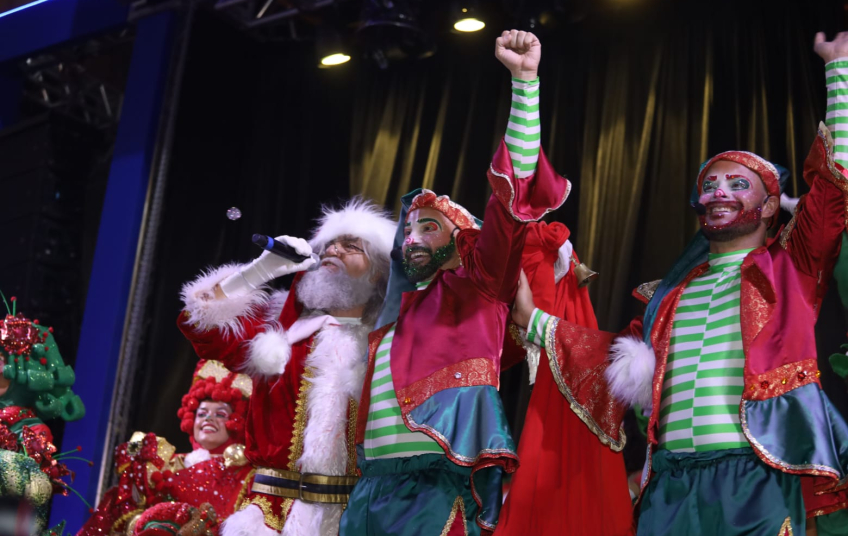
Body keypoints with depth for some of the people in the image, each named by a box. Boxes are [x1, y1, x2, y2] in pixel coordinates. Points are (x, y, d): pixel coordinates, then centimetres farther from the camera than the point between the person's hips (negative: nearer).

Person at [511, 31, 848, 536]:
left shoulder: (788, 267, 11)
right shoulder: (674, 291, 22)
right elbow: (622, 354, 30)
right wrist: (535, 320, 28)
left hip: (755, 478, -4)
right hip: (670, 479, 4)